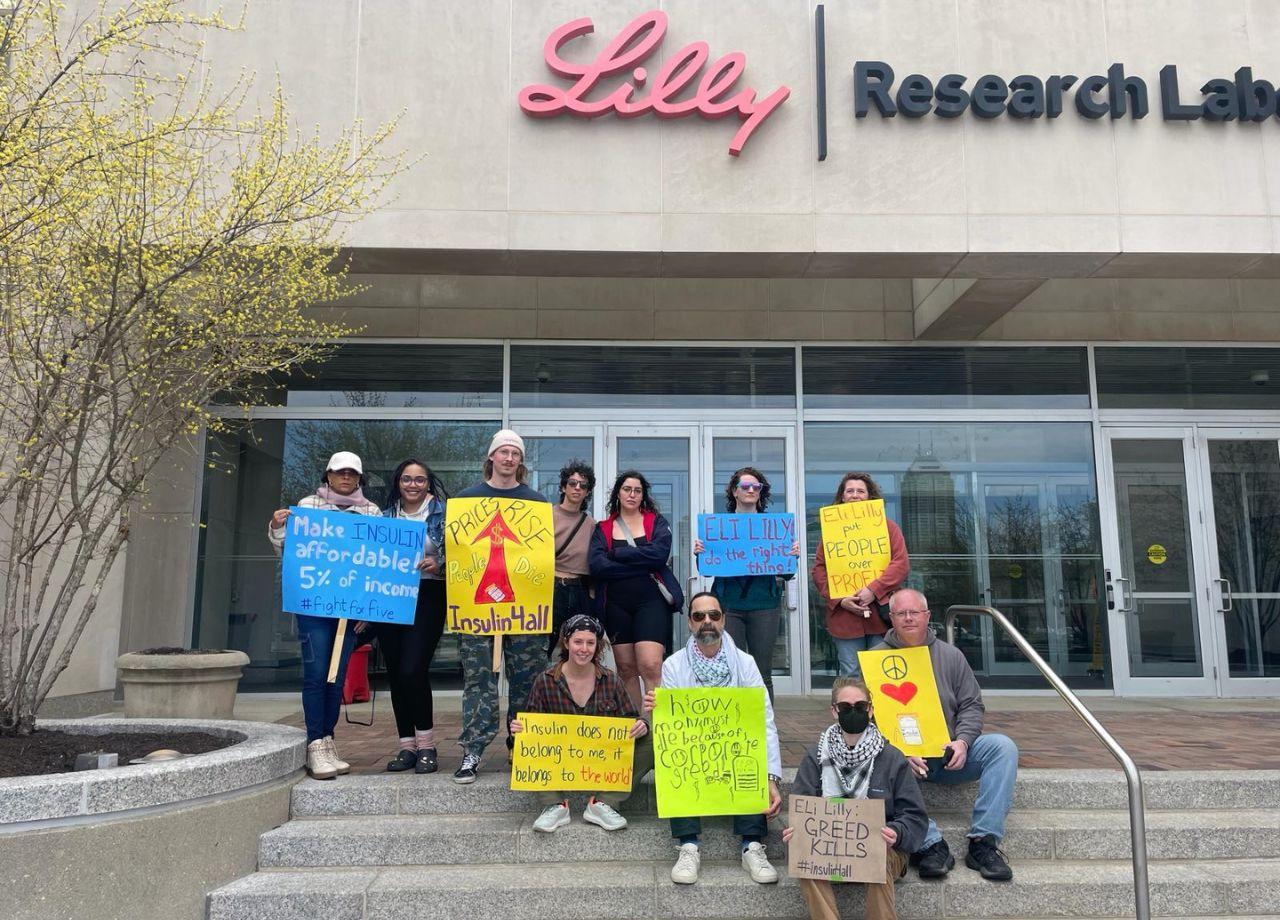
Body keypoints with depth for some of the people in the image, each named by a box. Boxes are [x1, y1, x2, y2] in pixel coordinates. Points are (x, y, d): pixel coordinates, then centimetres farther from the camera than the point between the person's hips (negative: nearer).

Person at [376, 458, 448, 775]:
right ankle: (407, 746, 16)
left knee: (412, 671, -13)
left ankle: (426, 745, 2)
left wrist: (438, 564, -19)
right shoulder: (385, 516, 13)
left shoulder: (441, 513, 3)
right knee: (395, 674, 6)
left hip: (426, 597, -4)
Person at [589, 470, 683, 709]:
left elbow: (660, 553, -11)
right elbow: (597, 566, -7)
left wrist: (618, 553, -7)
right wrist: (642, 566, -11)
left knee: (650, 666, -15)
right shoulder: (603, 529, 11)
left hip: (651, 601, -2)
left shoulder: (657, 522, 9)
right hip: (617, 605, 3)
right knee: (626, 668, 7)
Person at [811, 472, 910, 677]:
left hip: (881, 614, 0)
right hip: (844, 618, 0)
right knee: (850, 676, 2)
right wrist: (839, 600, -9)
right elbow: (819, 569, 5)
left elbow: (902, 563, -2)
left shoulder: (887, 526, 9)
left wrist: (874, 590, -14)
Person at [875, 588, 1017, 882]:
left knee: (1003, 746, -20)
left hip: (950, 755, 3)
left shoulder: (951, 655, 14)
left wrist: (962, 741, -9)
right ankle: (931, 844, -31)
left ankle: (983, 841, -20)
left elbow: (972, 705, 12)